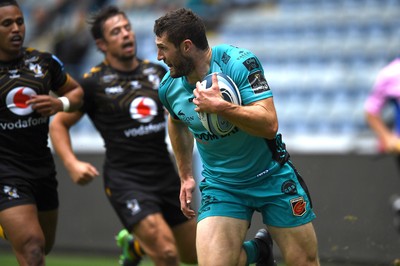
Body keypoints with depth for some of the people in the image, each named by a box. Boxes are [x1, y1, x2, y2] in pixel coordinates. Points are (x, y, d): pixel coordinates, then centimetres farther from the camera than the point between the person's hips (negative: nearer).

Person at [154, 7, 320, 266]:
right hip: (220, 184, 3)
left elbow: (269, 125, -30)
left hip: (272, 174, -3)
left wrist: (221, 107, -40)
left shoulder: (240, 63, -21)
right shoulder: (169, 87, -7)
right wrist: (186, 176, 19)